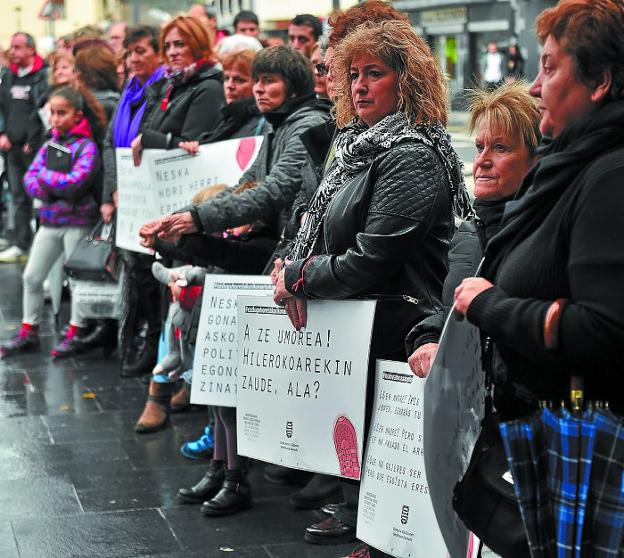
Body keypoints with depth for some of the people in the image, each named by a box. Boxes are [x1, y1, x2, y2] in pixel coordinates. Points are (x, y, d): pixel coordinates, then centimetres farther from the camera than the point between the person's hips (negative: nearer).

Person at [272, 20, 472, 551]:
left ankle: (357, 514, 3)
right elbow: (319, 226, 16)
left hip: (398, 322, -9)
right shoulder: (361, 143, 14)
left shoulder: (411, 157, -15)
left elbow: (369, 263, -21)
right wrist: (294, 269, -4)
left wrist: (298, 279, -10)